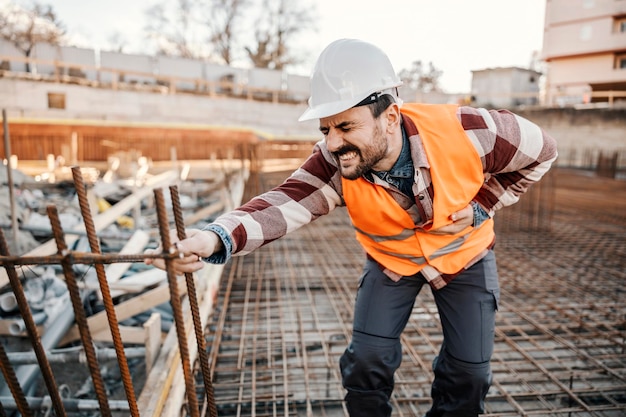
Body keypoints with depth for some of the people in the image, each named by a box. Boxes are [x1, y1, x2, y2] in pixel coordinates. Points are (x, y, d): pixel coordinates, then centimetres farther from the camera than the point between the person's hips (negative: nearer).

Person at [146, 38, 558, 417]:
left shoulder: (465, 131, -32)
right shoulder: (335, 165, -29)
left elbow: (541, 150, -14)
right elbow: (285, 203, -45)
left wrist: (480, 207, -21)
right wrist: (216, 238, -64)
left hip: (464, 255, 0)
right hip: (391, 261, 0)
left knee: (469, 369, 4)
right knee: (368, 360, -6)